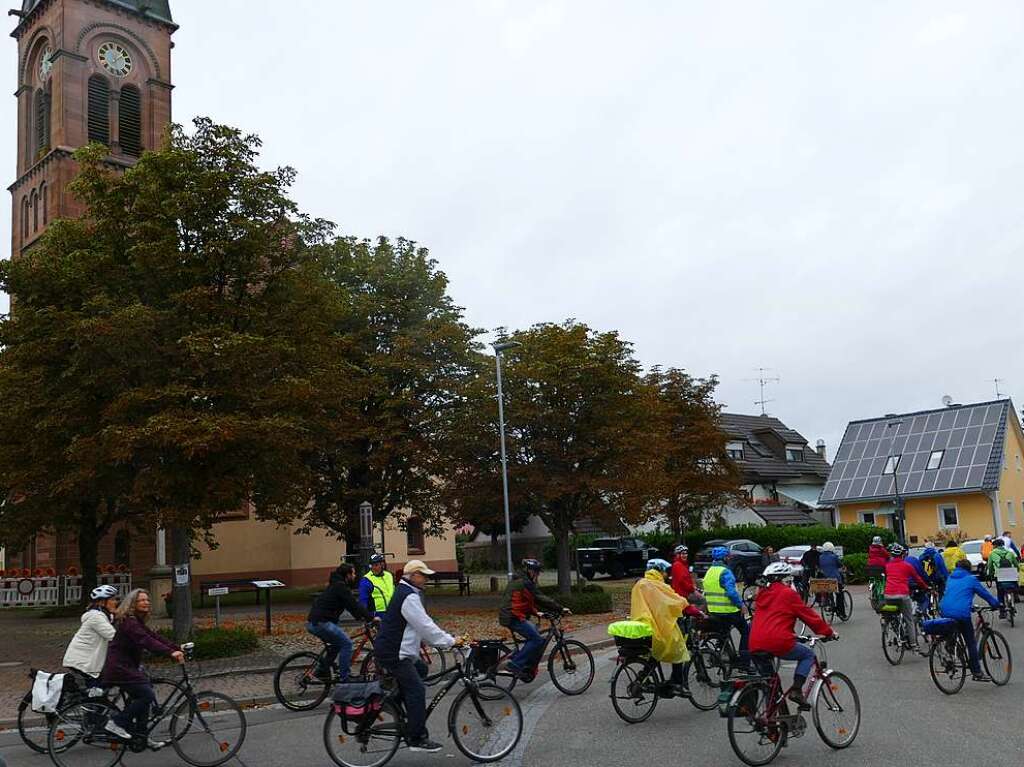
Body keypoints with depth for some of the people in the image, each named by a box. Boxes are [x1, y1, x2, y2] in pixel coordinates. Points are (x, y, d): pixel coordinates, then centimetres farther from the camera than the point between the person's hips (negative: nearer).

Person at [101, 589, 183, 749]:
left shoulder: (137, 621, 16)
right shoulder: (128, 621, -17)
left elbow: (154, 637, 9)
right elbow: (146, 641, -30)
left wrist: (177, 648, -1)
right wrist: (171, 653, -39)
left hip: (128, 666, 10)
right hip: (119, 668, -10)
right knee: (147, 695, -14)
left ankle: (141, 736, 14)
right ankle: (117, 723, -6)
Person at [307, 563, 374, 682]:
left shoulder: (336, 585, 20)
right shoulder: (341, 587, -11)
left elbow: (351, 605, 25)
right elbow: (354, 605, -14)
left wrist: (360, 617, 17)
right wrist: (371, 618, -10)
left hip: (313, 622, 10)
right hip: (320, 623, -10)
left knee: (337, 643, 22)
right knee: (346, 643, -4)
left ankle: (322, 671, 23)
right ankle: (344, 677, 0)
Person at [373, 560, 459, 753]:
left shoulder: (405, 592, 18)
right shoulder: (409, 597, -16)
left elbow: (422, 625, 22)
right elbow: (425, 626, -19)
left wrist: (445, 640, 17)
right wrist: (450, 641, -13)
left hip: (394, 650, 11)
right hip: (393, 654, -11)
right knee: (417, 690, -12)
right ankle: (417, 739, -10)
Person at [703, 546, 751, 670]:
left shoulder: (709, 572, 9)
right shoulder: (725, 572, -17)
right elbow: (731, 592, -25)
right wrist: (741, 605, -14)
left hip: (713, 612, 7)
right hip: (729, 610, -7)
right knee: (746, 632, 7)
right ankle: (744, 662, 5)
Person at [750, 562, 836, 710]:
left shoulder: (762, 594, 21)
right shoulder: (789, 594, 1)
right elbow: (809, 615, 5)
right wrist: (829, 632, 16)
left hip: (755, 645, 6)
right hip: (778, 642, -6)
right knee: (808, 654, 17)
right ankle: (796, 689, 1)